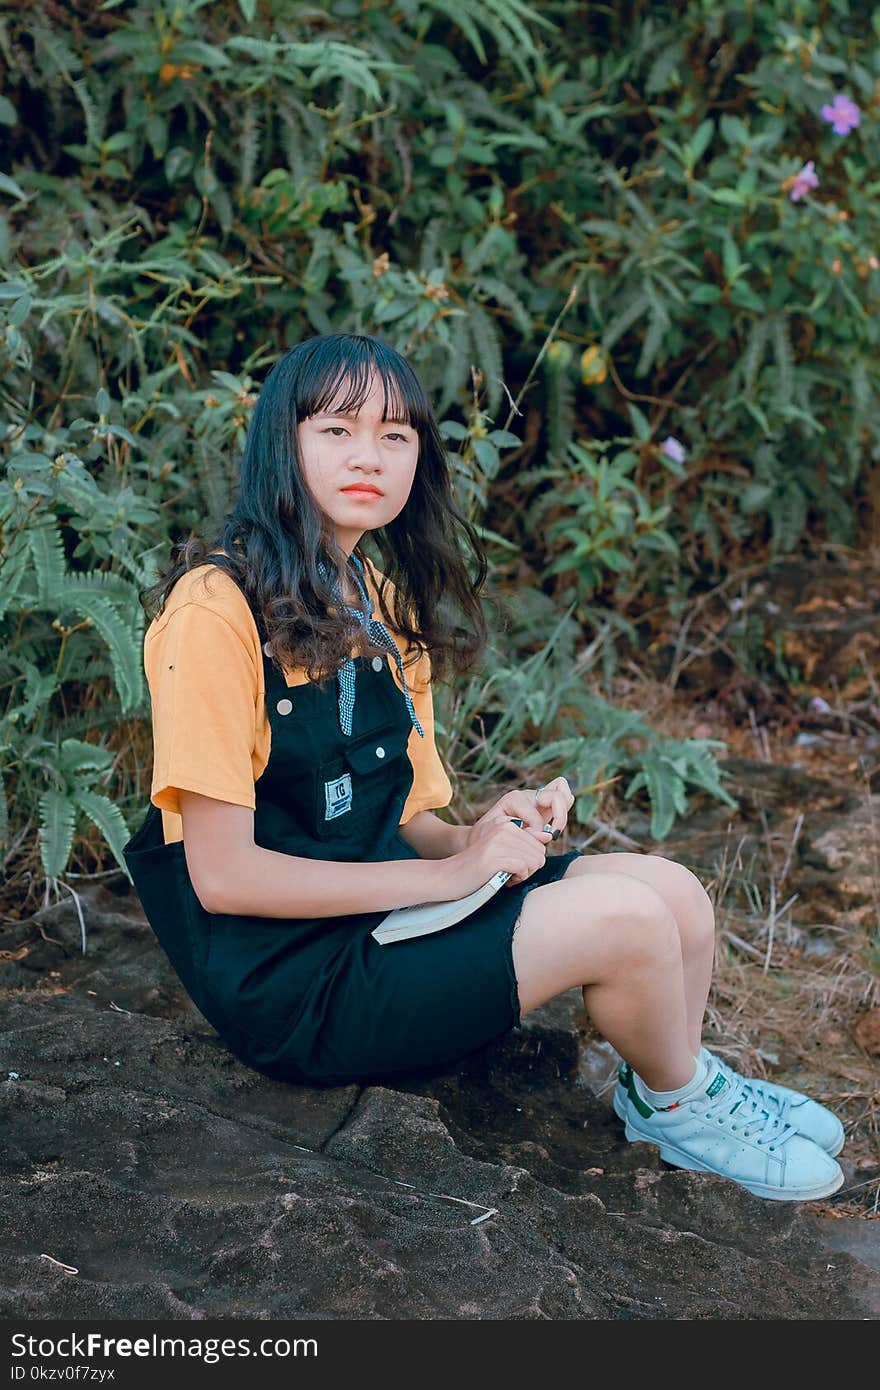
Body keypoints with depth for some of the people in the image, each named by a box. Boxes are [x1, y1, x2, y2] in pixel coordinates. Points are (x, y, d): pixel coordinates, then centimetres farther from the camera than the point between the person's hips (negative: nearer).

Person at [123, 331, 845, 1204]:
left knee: (675, 892, -5)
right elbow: (224, 874, -19)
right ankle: (681, 1108, 13)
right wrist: (449, 872, -18)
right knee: (629, 921, -18)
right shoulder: (219, 607, -17)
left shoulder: (381, 605, 11)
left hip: (382, 915, 8)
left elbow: (404, 818, 13)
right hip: (287, 978, -8)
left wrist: (481, 837, -10)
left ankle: (665, 1093, 23)